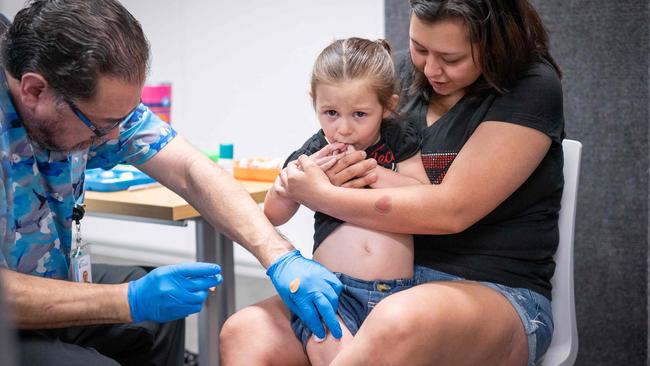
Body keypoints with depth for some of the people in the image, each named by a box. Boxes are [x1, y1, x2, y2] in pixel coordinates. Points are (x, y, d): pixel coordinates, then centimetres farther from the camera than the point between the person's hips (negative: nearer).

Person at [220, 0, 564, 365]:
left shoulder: (534, 88, -10)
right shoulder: (401, 72, 7)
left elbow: (451, 210, -19)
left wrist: (322, 195, -12)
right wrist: (332, 178, -9)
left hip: (496, 292, -4)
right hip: (388, 284, 5)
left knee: (399, 324, -40)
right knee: (245, 332, -21)